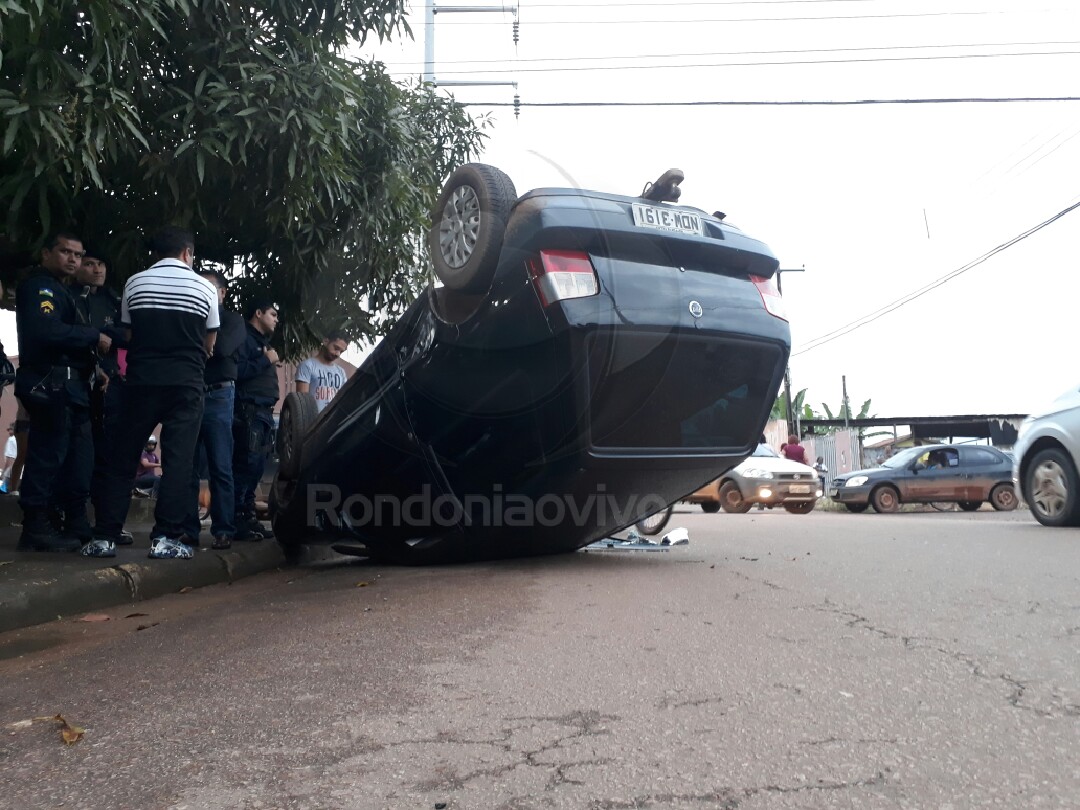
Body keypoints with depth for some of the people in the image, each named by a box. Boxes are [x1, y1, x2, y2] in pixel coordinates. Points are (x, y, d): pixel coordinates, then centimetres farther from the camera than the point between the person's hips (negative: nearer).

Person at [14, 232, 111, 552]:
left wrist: (93, 364, 7)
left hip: (68, 386, 10)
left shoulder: (60, 291, 25)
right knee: (49, 453, -8)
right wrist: (95, 337, -16)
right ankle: (36, 529, -3)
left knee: (78, 456, 10)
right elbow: (46, 331, -23)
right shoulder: (38, 287, -6)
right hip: (50, 384, -10)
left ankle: (75, 524, 16)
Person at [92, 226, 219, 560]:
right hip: (185, 383, -2)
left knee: (123, 457, 9)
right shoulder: (204, 288, 4)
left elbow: (128, 335, 13)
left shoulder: (134, 283, 8)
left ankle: (106, 534, 10)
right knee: (178, 458, -2)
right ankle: (165, 537, -5)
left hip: (141, 380, 2)